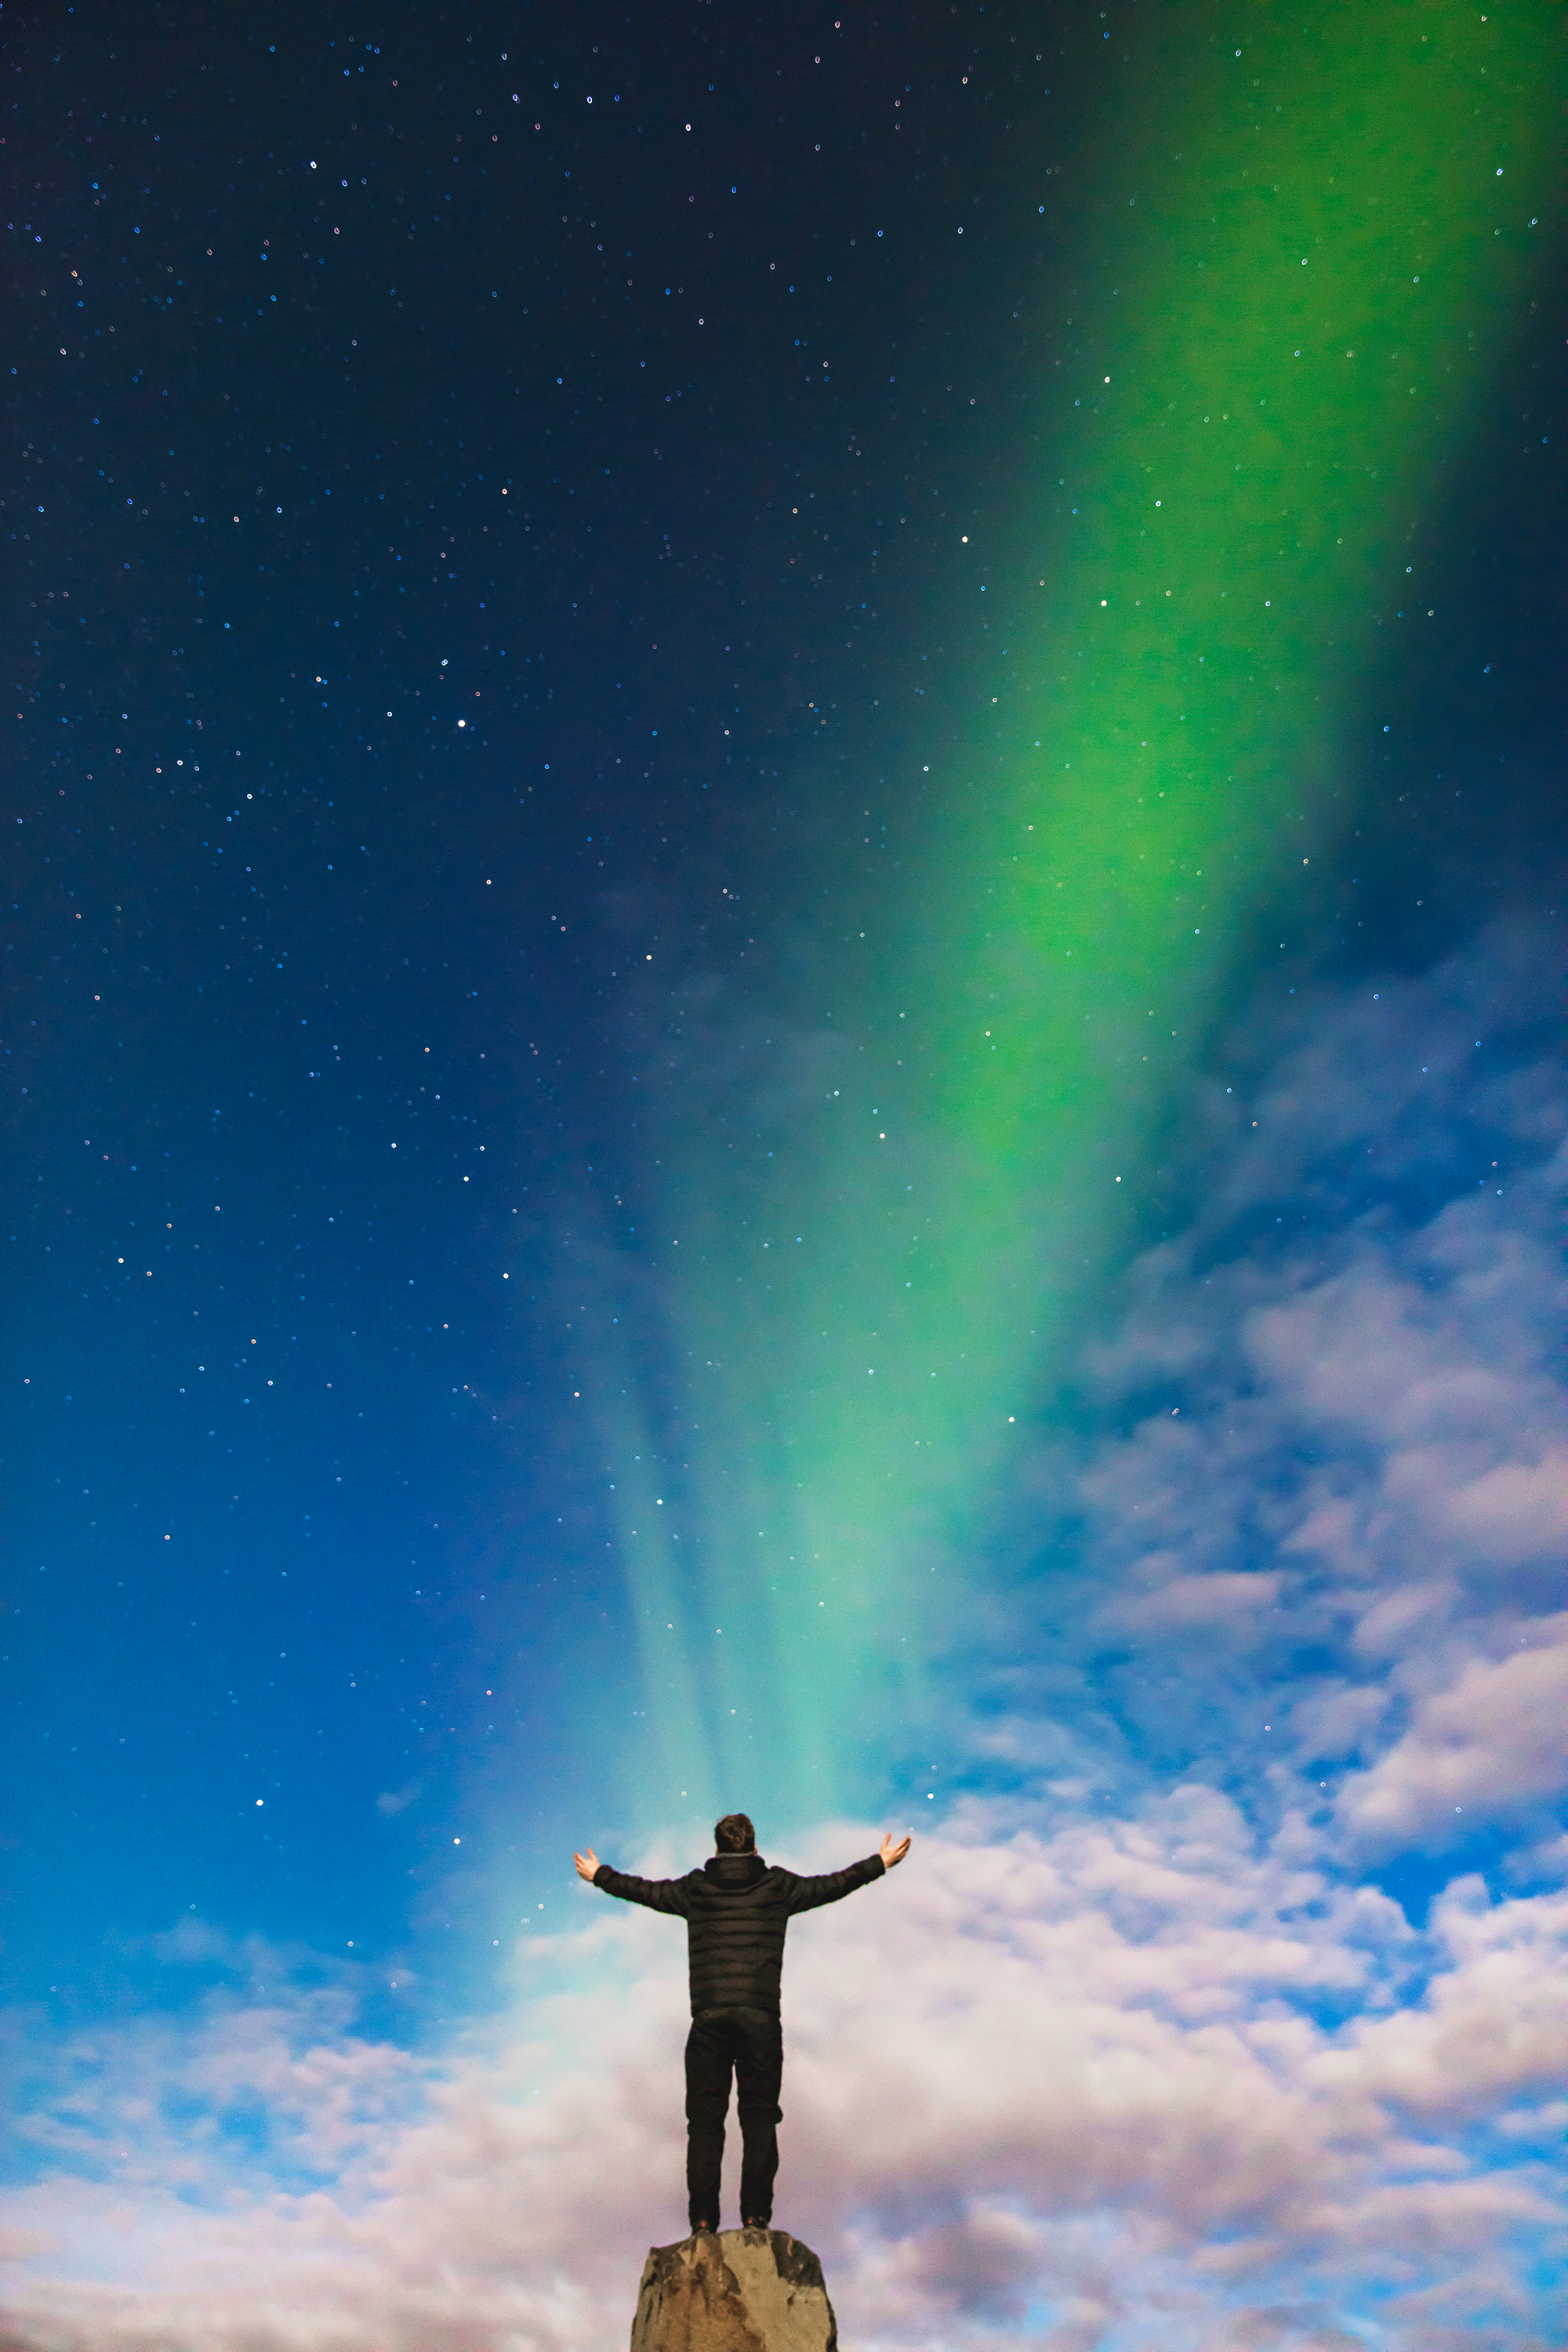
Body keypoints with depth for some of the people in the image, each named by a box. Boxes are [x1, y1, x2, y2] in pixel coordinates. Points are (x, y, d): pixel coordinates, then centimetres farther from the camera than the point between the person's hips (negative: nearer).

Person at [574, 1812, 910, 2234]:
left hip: (708, 2018, 1)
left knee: (705, 2118, 8)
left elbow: (642, 1890, 23)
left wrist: (598, 1875, 40)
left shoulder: (693, 1889, 10)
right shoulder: (777, 1887, 8)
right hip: (760, 2017, -1)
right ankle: (755, 2216, 4)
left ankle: (703, 2220, 7)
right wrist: (881, 1863, 29)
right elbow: (833, 1885, 16)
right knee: (759, 2116, 8)